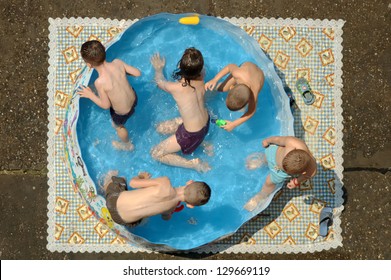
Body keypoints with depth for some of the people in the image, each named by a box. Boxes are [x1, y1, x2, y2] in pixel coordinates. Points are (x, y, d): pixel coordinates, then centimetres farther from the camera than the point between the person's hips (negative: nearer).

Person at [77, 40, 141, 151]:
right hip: (133, 98, 4)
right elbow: (137, 73, -9)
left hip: (122, 113, -4)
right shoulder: (118, 62, -22)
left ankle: (127, 145, 60)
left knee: (118, 126, 31)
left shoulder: (100, 82, -36)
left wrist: (90, 95, -7)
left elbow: (105, 105, -21)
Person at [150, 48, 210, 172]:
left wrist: (158, 68, 14)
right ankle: (200, 142, 19)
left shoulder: (175, 88, -32)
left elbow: (160, 82, -4)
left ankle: (193, 163, 4)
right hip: (205, 123, 6)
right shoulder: (200, 79, -19)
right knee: (161, 128, 24)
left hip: (193, 134, -6)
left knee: (156, 154, 9)